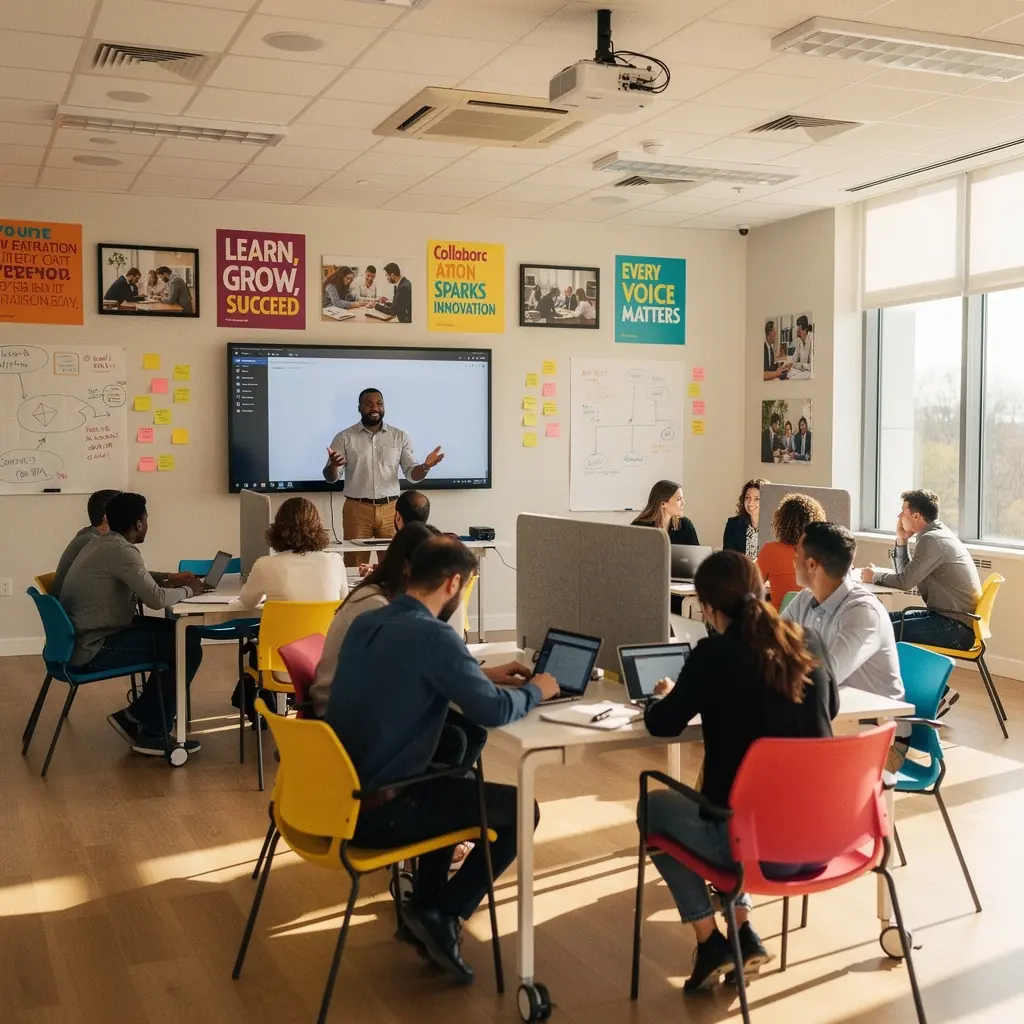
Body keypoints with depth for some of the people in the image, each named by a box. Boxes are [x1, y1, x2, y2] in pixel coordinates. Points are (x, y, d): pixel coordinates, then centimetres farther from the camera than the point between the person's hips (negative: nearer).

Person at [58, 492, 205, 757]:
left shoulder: (104, 544, 11)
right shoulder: (120, 550, -19)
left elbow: (136, 589, 22)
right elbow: (156, 600, -23)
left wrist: (168, 581, 11)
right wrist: (188, 590, -5)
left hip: (86, 638, 10)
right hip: (92, 649, -10)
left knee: (184, 633, 12)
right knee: (188, 648, -9)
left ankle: (138, 715, 16)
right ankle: (153, 733, 1)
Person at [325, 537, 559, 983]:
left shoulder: (365, 623, 6)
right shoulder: (433, 635, -19)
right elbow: (494, 711, -20)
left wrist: (481, 678, 20)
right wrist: (534, 690, 0)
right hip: (375, 811, -8)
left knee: (453, 783, 32)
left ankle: (426, 902, 29)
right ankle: (441, 915, 6)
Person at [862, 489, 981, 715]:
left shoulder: (931, 540, -17)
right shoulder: (937, 535, 14)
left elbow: (905, 581, -20)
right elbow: (907, 575, 16)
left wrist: (875, 575, -3)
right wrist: (902, 541, 7)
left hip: (956, 628, -10)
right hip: (950, 618, 10)